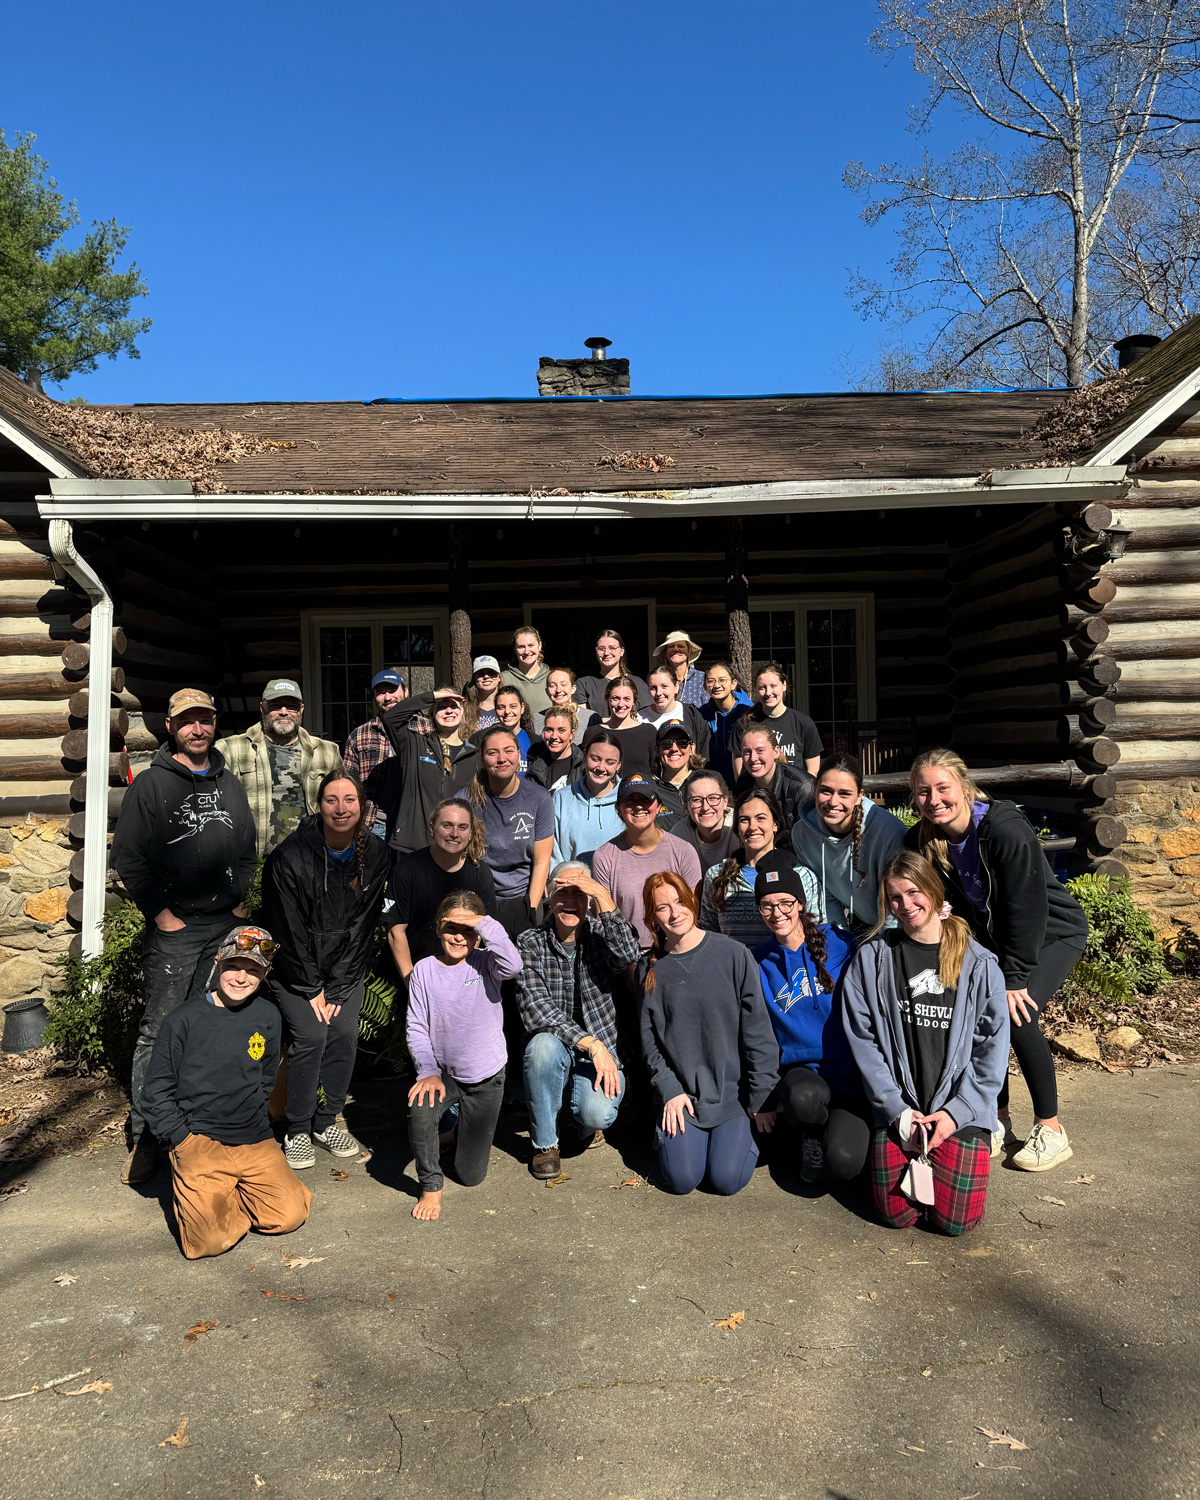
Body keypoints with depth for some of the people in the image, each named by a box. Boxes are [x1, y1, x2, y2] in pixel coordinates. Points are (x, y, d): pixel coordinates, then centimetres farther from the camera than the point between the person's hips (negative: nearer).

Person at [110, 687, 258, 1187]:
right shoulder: (150, 784, -1)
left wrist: (241, 900, 8)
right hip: (173, 927, -4)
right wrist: (160, 913, -8)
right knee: (159, 1031, -3)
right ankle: (144, 1137, 8)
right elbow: (127, 857, -5)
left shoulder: (228, 783, 14)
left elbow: (247, 848, 20)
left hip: (226, 925, 4)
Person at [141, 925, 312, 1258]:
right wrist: (182, 1140, -6)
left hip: (255, 1141, 4)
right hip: (198, 1140, -3)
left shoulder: (267, 1017, 3)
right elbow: (156, 1092, -1)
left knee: (290, 1216, -8)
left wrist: (250, 1123, 11)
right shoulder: (184, 1019, -6)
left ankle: (228, 1193, 17)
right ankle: (196, 1192, 15)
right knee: (210, 1241, -16)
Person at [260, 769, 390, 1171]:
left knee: (345, 1034, -6)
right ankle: (297, 1131, 5)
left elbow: (363, 927, -6)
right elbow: (289, 931, -14)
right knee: (311, 1036, -13)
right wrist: (311, 988, -12)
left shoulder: (375, 855, -10)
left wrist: (337, 987, -8)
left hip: (346, 967, 3)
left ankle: (327, 1122, 16)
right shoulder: (290, 856, -20)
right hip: (294, 968, -3)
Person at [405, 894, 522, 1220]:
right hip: (443, 1072, 1)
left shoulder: (484, 964, -12)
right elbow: (416, 1027, -4)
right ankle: (430, 1185, -6)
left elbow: (513, 964, -36)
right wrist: (428, 1071, -16)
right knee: (419, 1110, -34)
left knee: (470, 1175, 7)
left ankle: (468, 1129, 43)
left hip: (486, 1076, -1)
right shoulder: (424, 970, -6)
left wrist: (485, 924, -31)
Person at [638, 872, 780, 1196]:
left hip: (733, 1091, -1)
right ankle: (669, 1132, 19)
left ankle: (742, 1133, 18)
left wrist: (761, 1097, -6)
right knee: (682, 1179, -13)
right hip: (683, 1094, 2)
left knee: (727, 1180, -13)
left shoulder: (733, 954, -9)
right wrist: (670, 1091, -7)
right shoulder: (650, 968, 0)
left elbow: (758, 1031, -6)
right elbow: (649, 1040, 5)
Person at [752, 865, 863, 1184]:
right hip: (801, 1070, 2)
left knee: (844, 1162, -24)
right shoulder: (760, 962, 4)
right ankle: (812, 1136, 2)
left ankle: (842, 1129, 12)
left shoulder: (840, 943, -2)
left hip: (852, 1074, -1)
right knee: (803, 1097, -35)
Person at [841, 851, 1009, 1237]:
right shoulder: (871, 959, 1)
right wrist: (897, 1107, -9)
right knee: (898, 1215, -9)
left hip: (962, 1110, 0)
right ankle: (913, 1163, 22)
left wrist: (957, 1111, -8)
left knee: (955, 1219, -9)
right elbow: (863, 1040, -1)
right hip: (898, 1108, 0)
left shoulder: (979, 963, 0)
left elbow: (993, 1046, 1)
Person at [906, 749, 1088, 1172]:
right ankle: (998, 1121, 10)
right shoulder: (921, 841, -13)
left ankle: (1051, 1129, -3)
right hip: (992, 939, 6)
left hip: (1053, 934, -5)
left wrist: (1015, 978, -24)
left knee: (1016, 1016, -22)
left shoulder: (1007, 830, -31)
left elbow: (1027, 908, -27)